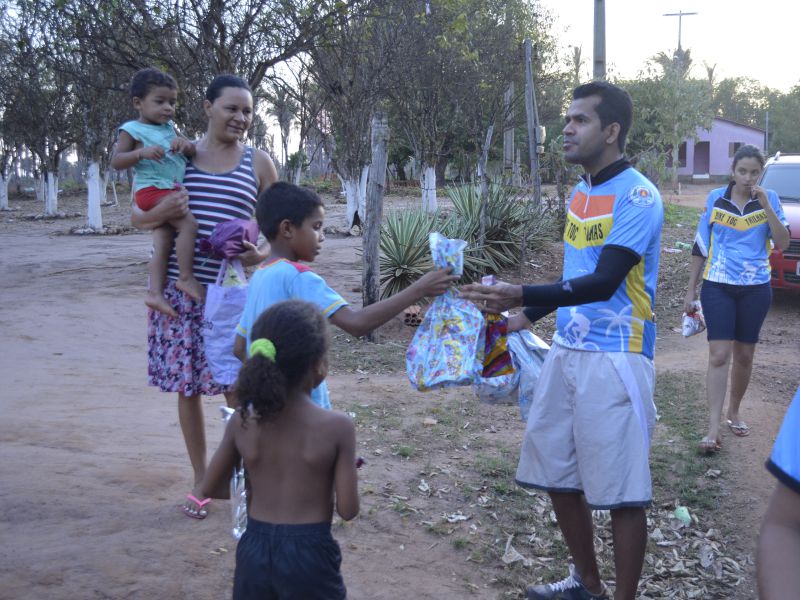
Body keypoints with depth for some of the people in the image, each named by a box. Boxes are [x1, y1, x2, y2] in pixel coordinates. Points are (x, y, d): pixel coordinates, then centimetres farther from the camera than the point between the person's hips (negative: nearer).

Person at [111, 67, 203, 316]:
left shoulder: (169, 128, 19)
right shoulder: (132, 130, -2)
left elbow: (193, 151, 18)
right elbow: (116, 161, -8)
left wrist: (185, 144, -6)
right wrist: (142, 152, -23)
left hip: (170, 191, 8)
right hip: (152, 189, -8)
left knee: (163, 242, 1)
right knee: (189, 223, -21)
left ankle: (155, 292, -1)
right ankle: (186, 277, -14)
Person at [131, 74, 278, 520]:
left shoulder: (258, 163, 3)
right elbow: (137, 217, 7)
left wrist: (261, 255, -15)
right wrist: (161, 213, -15)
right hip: (179, 290, 2)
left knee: (237, 388, -2)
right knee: (187, 387, 8)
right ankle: (201, 481, 24)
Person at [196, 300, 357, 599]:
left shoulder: (241, 422, -6)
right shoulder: (337, 426, -16)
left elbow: (209, 488, 4)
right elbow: (347, 509, -12)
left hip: (254, 549, 3)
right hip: (309, 553, -3)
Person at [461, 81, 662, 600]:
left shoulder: (637, 197, -12)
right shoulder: (579, 193, 14)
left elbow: (604, 282, -21)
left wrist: (523, 296, -31)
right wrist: (529, 317, 20)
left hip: (616, 358, -8)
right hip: (566, 351, 8)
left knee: (621, 491, -2)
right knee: (558, 475, 13)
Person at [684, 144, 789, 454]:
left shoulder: (769, 199, 1)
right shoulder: (716, 198, 0)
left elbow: (783, 243, -10)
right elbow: (700, 246, 5)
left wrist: (766, 206, -19)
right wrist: (691, 289, 5)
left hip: (755, 289, 1)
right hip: (718, 287, -1)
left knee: (744, 355, 11)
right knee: (719, 355, -8)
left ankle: (734, 413, 31)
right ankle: (713, 429, -10)